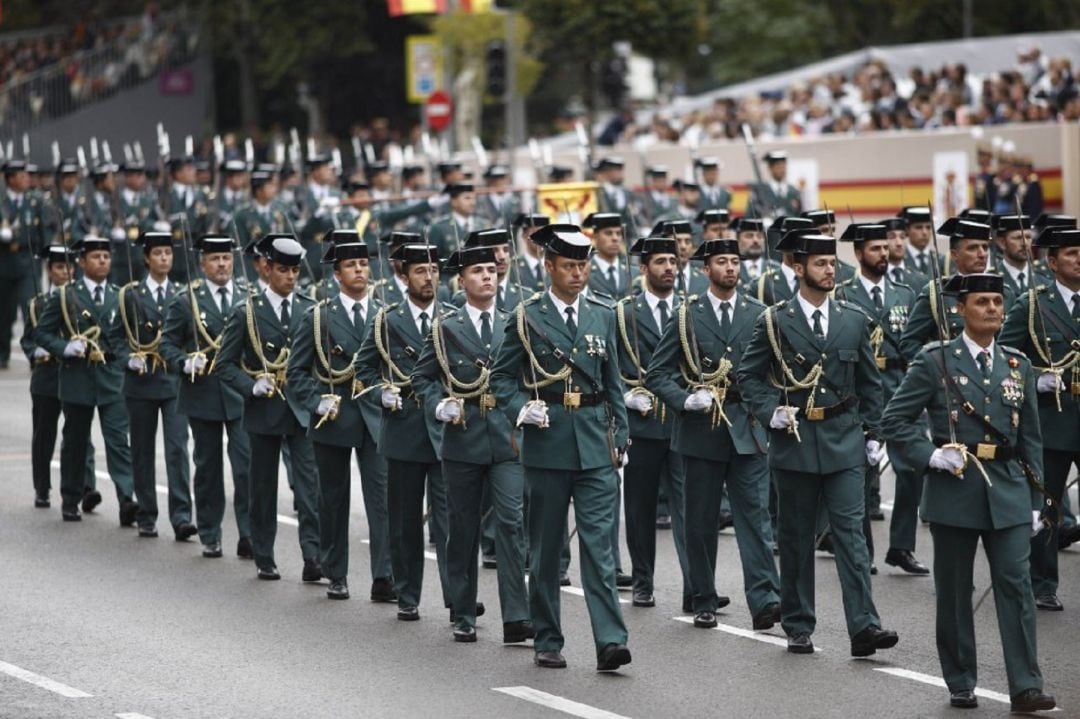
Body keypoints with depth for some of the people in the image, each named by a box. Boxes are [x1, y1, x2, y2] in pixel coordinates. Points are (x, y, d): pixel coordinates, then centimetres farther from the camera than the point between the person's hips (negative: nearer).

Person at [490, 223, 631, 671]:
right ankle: (547, 642, 16)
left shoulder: (602, 316, 10)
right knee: (545, 546, 7)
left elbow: (613, 384, 13)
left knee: (599, 543, -8)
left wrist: (618, 439, 8)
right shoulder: (528, 317, 1)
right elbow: (502, 376, 4)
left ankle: (610, 641, -14)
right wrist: (521, 409, -14)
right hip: (546, 443, -1)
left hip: (595, 445, 1)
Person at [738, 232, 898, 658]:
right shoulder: (775, 322, 0)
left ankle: (863, 626, -13)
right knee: (796, 538, 6)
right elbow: (748, 376, 4)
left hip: (844, 441, 1)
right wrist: (771, 412, -11)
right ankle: (798, 628, 15)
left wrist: (873, 434, 8)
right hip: (794, 442, -1)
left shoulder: (854, 321, 8)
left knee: (851, 531, -7)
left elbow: (870, 383, 13)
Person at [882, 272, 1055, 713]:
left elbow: (1031, 440, 13)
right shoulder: (936, 362, -1)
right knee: (954, 590, 6)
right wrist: (930, 455, -15)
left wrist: (1035, 502, 9)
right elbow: (894, 420, -2)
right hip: (954, 491, -2)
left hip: (1007, 492, 2)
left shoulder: (1018, 366, 10)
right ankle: (961, 684, 17)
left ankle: (1025, 687, -7)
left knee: (1016, 585, -6)